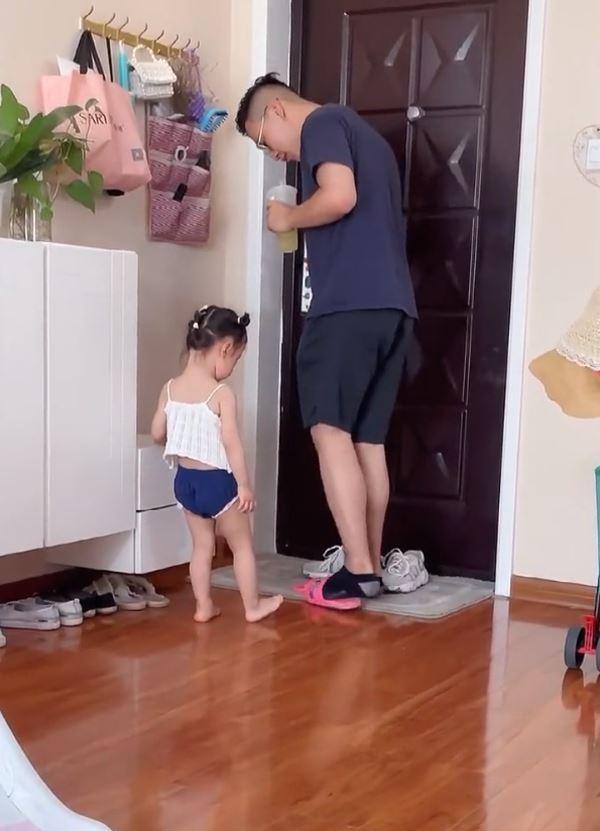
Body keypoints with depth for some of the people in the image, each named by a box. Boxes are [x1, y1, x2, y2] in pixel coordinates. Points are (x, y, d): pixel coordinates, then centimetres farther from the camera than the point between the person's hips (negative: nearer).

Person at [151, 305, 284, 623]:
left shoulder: (170, 388, 0)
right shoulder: (222, 394, -17)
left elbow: (157, 434, 6)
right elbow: (231, 443, -19)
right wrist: (245, 485, -12)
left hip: (184, 479, 5)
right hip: (217, 480, -5)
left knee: (202, 544, 19)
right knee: (242, 545, 13)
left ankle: (203, 606, 23)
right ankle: (252, 606, 22)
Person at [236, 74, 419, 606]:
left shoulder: (322, 123, 0)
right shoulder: (366, 135, 28)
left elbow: (339, 197, -17)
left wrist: (288, 219, -1)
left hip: (349, 302, -9)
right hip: (392, 304, 9)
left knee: (331, 430, -8)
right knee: (368, 439, 8)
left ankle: (358, 569, -12)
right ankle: (373, 565, 10)